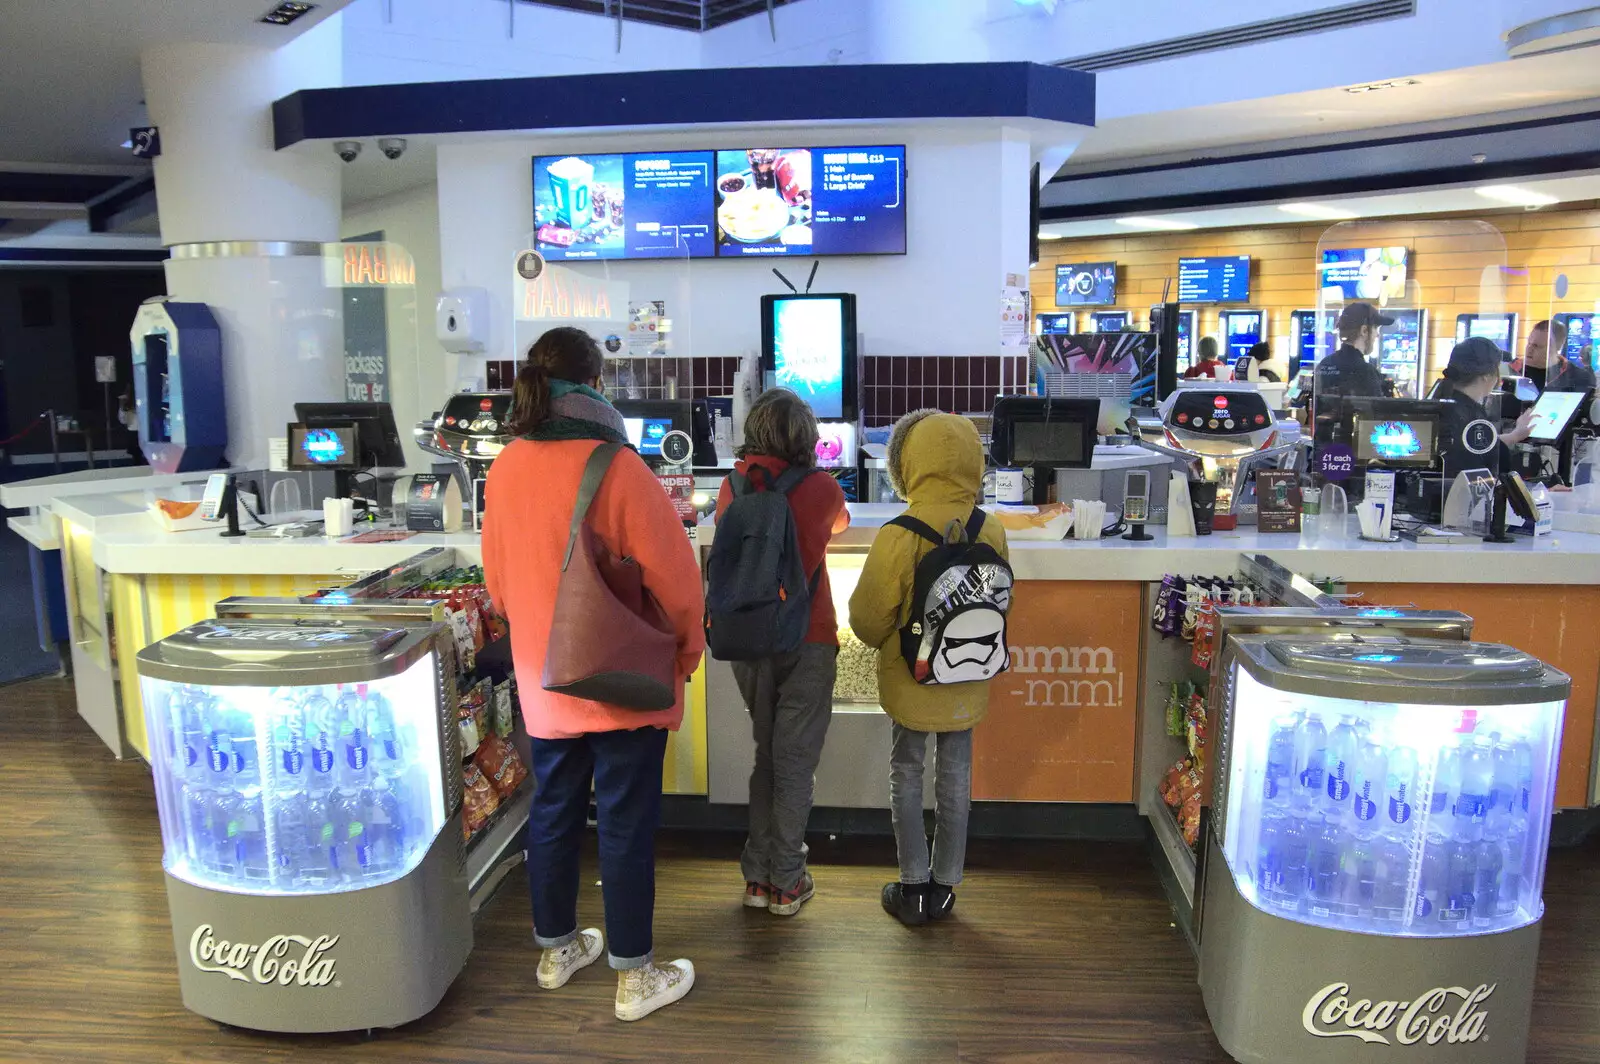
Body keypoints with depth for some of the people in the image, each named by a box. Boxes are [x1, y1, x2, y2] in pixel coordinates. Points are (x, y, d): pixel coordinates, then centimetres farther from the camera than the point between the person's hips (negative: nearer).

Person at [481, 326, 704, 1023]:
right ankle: (635, 978, 19)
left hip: (544, 680, 6)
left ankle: (557, 949, 37)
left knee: (553, 813, 19)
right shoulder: (616, 467, -19)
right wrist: (685, 651, 0)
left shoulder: (505, 469, -1)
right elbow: (672, 574, -16)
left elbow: (498, 578, 10)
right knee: (626, 826, 6)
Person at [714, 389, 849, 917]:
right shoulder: (819, 489, -9)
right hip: (806, 641, -3)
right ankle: (786, 882, 13)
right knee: (795, 761, 6)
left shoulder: (732, 487, -2)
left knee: (765, 754, 17)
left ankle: (757, 876, 23)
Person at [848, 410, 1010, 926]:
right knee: (956, 776, 15)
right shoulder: (992, 533, -11)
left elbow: (868, 616, -13)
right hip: (967, 679, 3)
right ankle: (945, 884, 27)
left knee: (907, 773, 13)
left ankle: (915, 885, 20)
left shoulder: (898, 536, -22)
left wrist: (886, 642, 9)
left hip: (910, 678, -3)